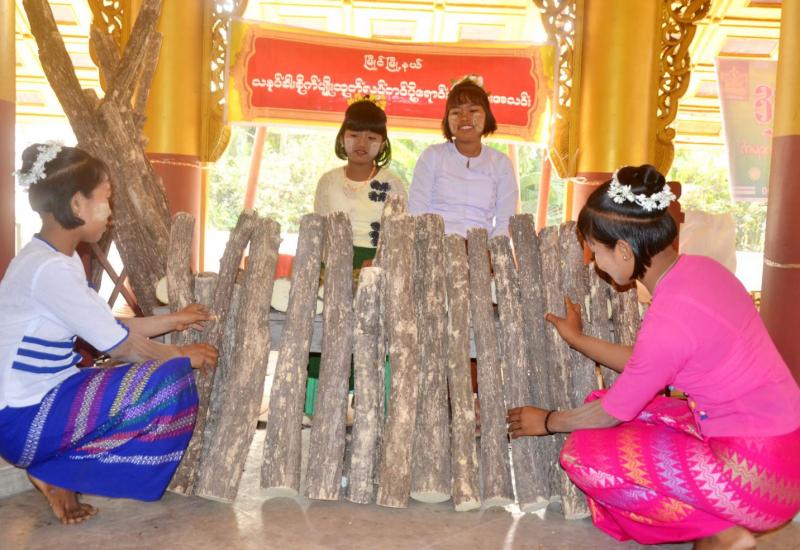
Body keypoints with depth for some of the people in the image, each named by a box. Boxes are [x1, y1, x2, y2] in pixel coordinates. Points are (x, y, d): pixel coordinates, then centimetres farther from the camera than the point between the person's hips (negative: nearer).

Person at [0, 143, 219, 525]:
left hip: (49, 394, 10)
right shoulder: (48, 269, -24)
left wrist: (173, 320, 17)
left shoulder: (61, 260, 7)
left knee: (170, 379, 8)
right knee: (169, 381, -21)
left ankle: (59, 471, 5)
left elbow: (108, 328, 12)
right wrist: (184, 356, -4)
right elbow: (120, 346, -19)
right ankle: (55, 474, -6)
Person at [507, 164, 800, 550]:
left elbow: (611, 412, -11)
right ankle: (716, 516, 13)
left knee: (582, 455, -11)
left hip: (758, 472, -9)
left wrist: (548, 421, 7)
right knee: (602, 403, 12)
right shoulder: (697, 268, -2)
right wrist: (577, 339, 19)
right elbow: (645, 366, 11)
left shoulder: (669, 320, -27)